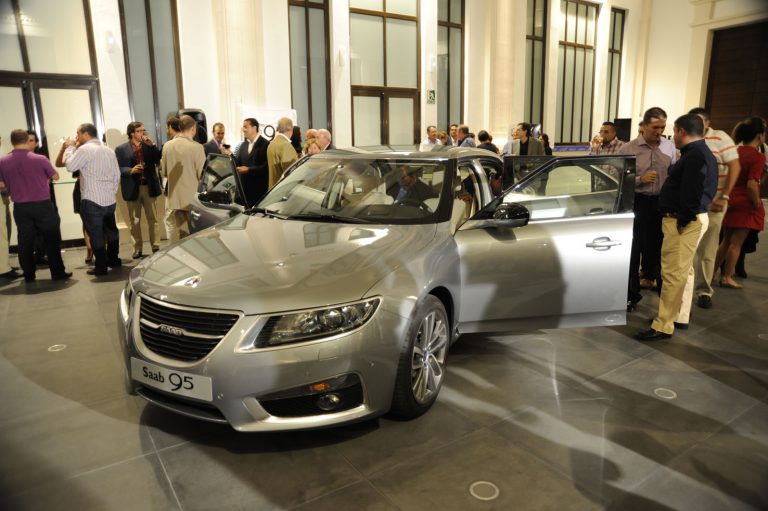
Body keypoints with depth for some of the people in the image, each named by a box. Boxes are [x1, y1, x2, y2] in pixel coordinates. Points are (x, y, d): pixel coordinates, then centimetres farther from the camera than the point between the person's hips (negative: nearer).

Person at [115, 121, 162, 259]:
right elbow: (117, 169, -4)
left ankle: (156, 247, 8)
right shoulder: (121, 149, 0)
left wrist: (152, 145, -9)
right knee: (135, 221, 6)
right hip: (133, 188, -1)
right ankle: (137, 249, 14)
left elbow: (159, 161, -3)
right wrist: (131, 170, -20)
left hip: (149, 187, 2)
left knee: (153, 219, 3)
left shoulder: (149, 146, 8)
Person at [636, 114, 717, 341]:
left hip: (684, 221, -11)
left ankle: (663, 326, -6)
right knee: (683, 271, 18)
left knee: (673, 273, -9)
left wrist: (682, 221, -20)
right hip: (687, 218, 11)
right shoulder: (699, 152, 16)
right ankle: (679, 315, 29)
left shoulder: (696, 155, -18)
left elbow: (693, 193, -24)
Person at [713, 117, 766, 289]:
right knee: (736, 242, 3)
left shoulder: (736, 152, 4)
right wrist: (757, 204, -10)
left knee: (726, 241, 18)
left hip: (731, 201, 7)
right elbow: (751, 185, -23)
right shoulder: (758, 156, -16)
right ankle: (727, 277, 11)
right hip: (746, 204, -7)